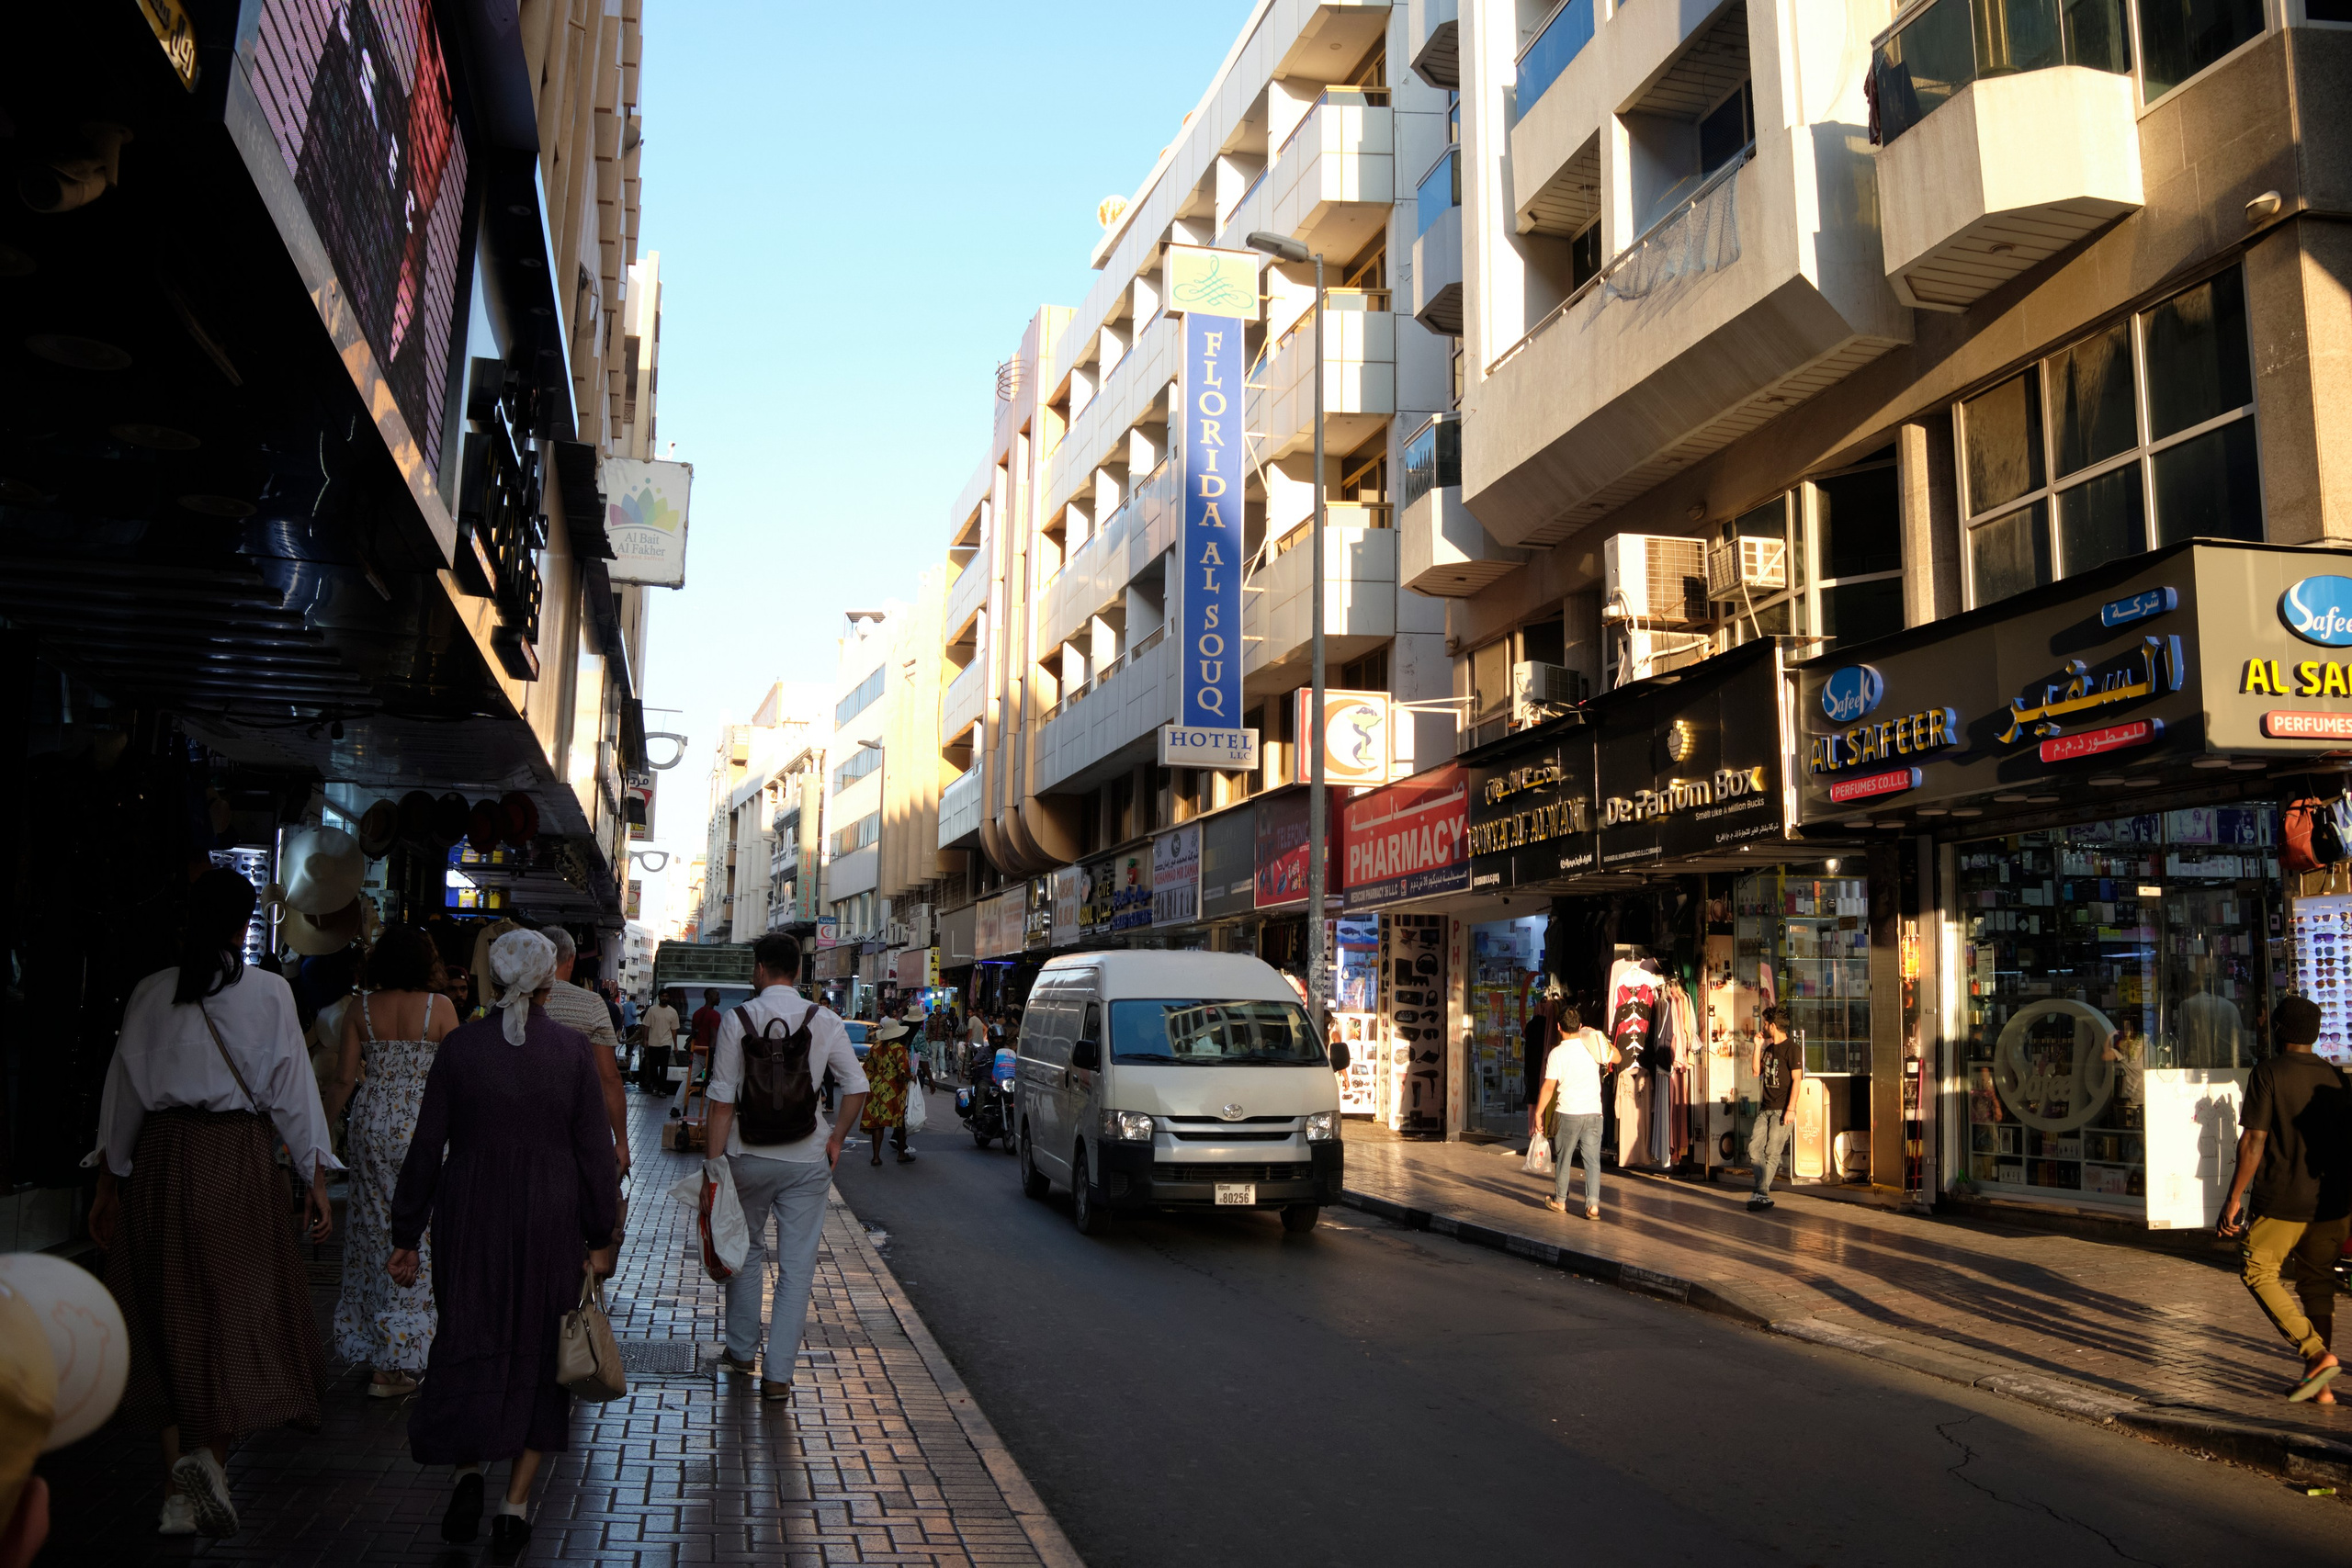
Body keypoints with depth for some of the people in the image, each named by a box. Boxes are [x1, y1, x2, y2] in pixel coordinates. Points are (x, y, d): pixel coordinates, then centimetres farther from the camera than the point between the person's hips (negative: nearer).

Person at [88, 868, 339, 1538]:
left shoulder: (151, 993, 4)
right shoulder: (268, 992, -5)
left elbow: (123, 1090, 8)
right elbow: (292, 1088, -5)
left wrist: (109, 1181, 17)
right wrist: (317, 1181, -1)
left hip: (160, 1161, 3)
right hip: (238, 1158, -3)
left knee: (170, 1320, 10)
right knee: (241, 1316, 5)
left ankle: (178, 1489, 11)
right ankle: (211, 1454, -16)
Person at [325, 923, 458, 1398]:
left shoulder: (359, 1007, 1)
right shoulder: (439, 1007, -7)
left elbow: (344, 1079, 2)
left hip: (372, 1119, 3)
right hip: (421, 1122, -3)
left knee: (372, 1227, 15)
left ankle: (366, 1345, 23)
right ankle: (390, 1365, 2)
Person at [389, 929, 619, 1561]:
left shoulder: (458, 1046, -5)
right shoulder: (573, 1048, -7)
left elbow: (426, 1148, -2)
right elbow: (595, 1149, -5)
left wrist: (406, 1236, 7)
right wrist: (601, 1237, 4)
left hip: (470, 1221, 0)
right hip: (552, 1224, 0)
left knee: (469, 1344, 18)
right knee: (538, 1350, 11)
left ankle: (468, 1469, 2)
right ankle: (515, 1505, 13)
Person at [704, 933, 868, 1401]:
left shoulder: (737, 1019, -7)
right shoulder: (824, 1021, -3)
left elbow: (722, 1098, -8)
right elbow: (857, 1086, -4)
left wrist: (715, 1160, -4)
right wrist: (836, 1139, 8)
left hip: (749, 1156, 0)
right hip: (807, 1160, 0)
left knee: (746, 1250, 21)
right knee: (797, 1265, 4)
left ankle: (741, 1351, 32)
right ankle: (778, 1375, 4)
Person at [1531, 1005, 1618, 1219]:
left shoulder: (1556, 1053, -8)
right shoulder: (1593, 1047, 3)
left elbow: (1548, 1087, -9)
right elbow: (1616, 1058, 22)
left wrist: (1538, 1113, -2)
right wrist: (1601, 1037, 22)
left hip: (1569, 1113, -3)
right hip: (1594, 1112, 3)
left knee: (1562, 1157, 13)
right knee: (1593, 1159, 3)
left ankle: (1560, 1201, 24)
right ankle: (1593, 1205, -4)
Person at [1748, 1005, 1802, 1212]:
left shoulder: (1791, 1048, -8)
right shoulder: (1768, 1048, 17)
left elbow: (1796, 1080, -12)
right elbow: (1756, 1071, 16)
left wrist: (1790, 1109, -18)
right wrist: (1757, 1047, 9)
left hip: (1782, 1109, -8)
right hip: (1766, 1108, 8)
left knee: (1772, 1152, -8)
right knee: (1754, 1148, -1)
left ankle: (1762, 1193, -5)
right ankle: (1765, 1189, 6)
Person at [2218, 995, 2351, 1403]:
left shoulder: (2268, 1073, -10)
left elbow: (2253, 1141, -14)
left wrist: (2234, 1198, -9)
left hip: (2280, 1201, -6)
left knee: (2258, 1272, 7)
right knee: (2317, 1284, 12)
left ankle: (2318, 1354, -8)